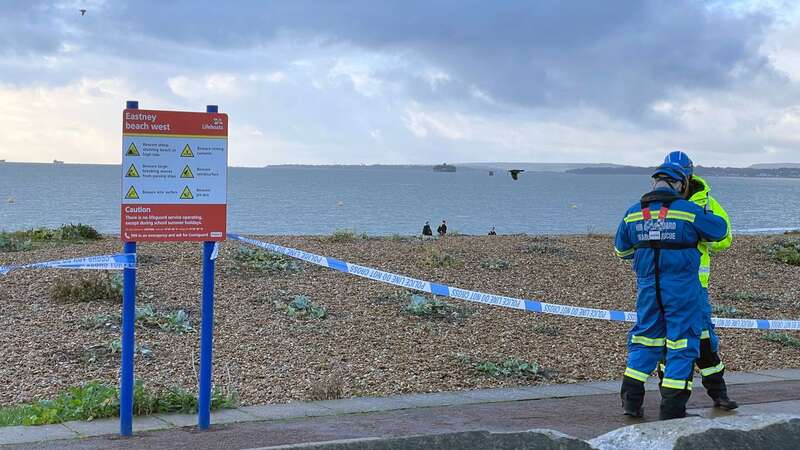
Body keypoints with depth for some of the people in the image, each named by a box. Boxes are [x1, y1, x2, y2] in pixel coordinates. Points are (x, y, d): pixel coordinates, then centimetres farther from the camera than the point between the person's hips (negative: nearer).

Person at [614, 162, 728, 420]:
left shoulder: (632, 213, 3)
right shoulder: (689, 211, -9)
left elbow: (621, 250, 15)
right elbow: (719, 230, 5)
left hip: (647, 286, 4)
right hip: (681, 287, -4)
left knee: (645, 337, 18)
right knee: (682, 342, 3)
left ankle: (631, 399, 17)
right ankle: (672, 408, 1)